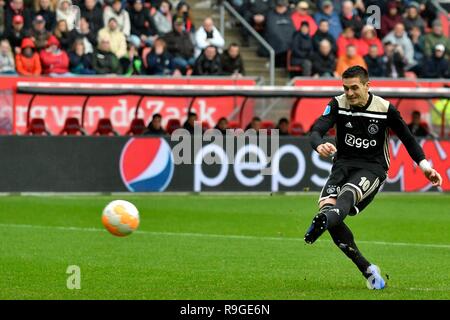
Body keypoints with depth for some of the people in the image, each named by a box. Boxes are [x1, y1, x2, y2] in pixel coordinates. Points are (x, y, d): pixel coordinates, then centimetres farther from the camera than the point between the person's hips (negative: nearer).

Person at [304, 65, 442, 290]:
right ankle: (367, 270, -16)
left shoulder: (385, 109, -3)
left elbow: (407, 138, 11)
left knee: (347, 194, -35)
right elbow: (316, 130, -15)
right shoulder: (338, 104, -2)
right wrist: (319, 145, -39)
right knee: (326, 204, -23)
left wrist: (425, 166, 4)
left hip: (372, 168, -2)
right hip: (343, 164, 2)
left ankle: (323, 221, -71)